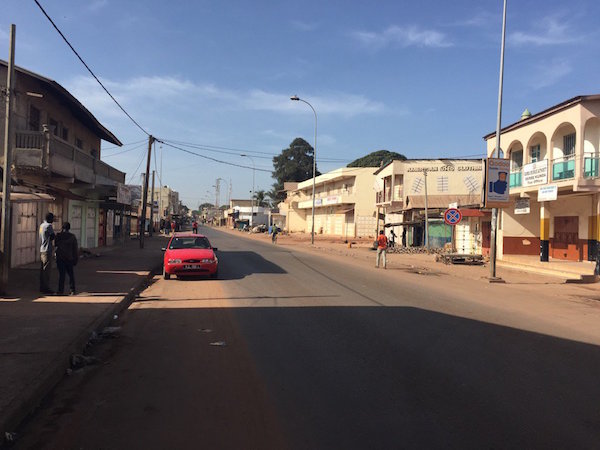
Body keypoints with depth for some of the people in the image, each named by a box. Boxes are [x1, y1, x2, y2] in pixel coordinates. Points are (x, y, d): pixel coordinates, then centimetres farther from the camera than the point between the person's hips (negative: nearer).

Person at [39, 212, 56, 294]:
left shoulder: (42, 225, 14)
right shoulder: (48, 226, -14)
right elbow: (53, 236, -11)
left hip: (42, 250, 9)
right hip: (47, 250, -9)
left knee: (42, 269, 12)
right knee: (47, 270, -6)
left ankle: (42, 287, 18)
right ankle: (46, 288, -4)